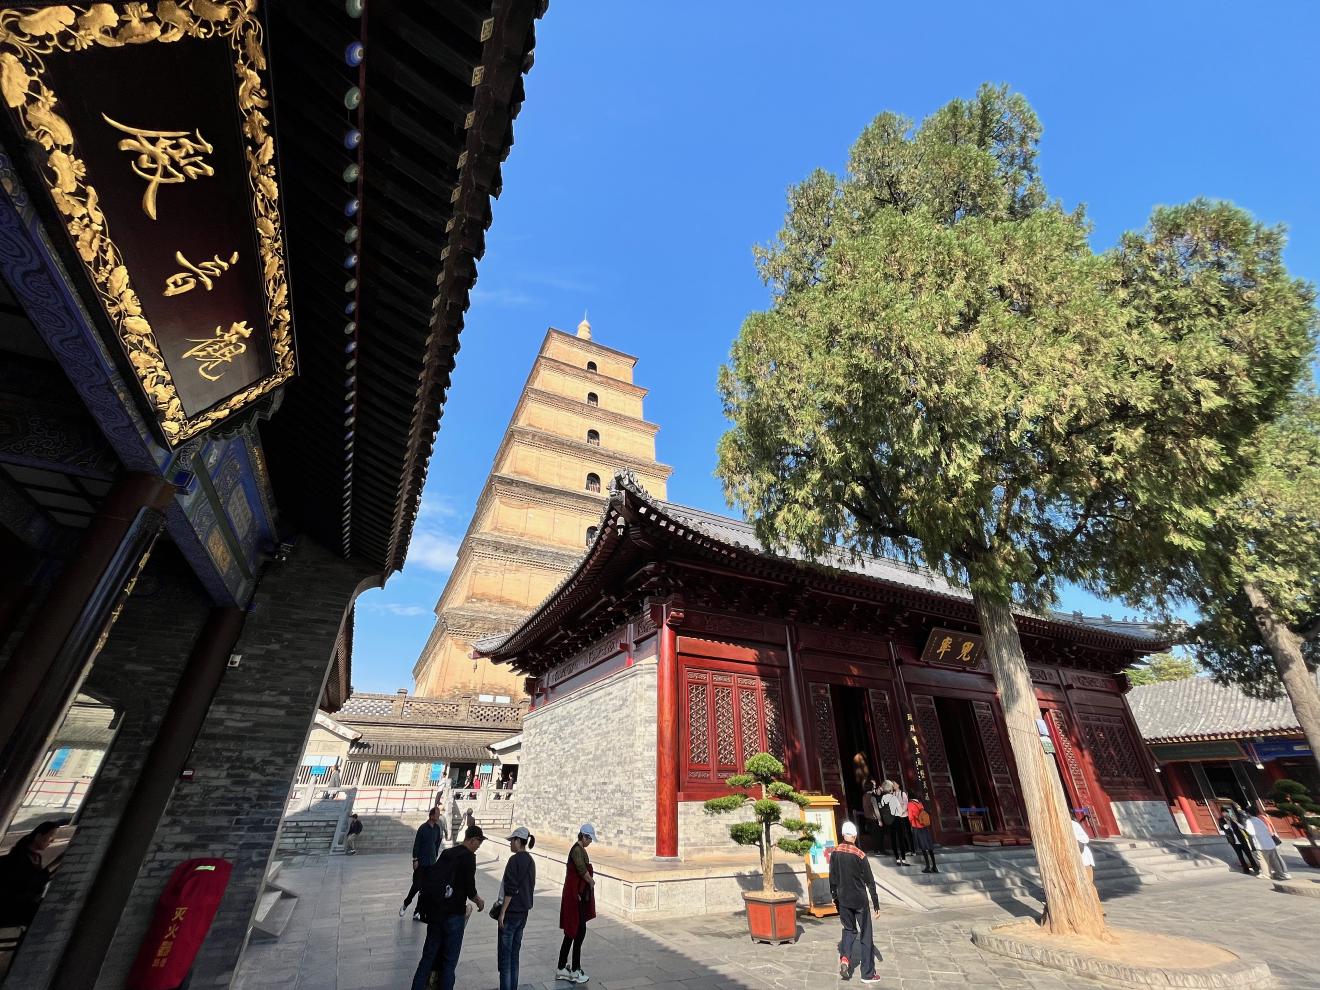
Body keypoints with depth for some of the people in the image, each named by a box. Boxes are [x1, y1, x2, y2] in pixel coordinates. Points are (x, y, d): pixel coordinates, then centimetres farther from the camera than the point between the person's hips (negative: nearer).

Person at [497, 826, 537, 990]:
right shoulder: (530, 861, 7)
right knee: (514, 953, 17)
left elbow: (510, 890, -20)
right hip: (523, 912, 7)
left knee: (504, 954, 3)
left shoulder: (515, 860, -17)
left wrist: (502, 912, -14)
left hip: (511, 912, -7)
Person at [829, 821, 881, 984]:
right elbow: (870, 882, -13)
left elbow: (832, 877, 2)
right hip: (860, 900, -3)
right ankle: (867, 974, 19)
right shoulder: (860, 855, -18)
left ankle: (845, 957, -2)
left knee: (849, 929, 20)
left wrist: (833, 896, 15)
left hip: (843, 899, 3)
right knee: (865, 935, 12)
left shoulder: (835, 852, -6)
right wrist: (876, 904, -3)